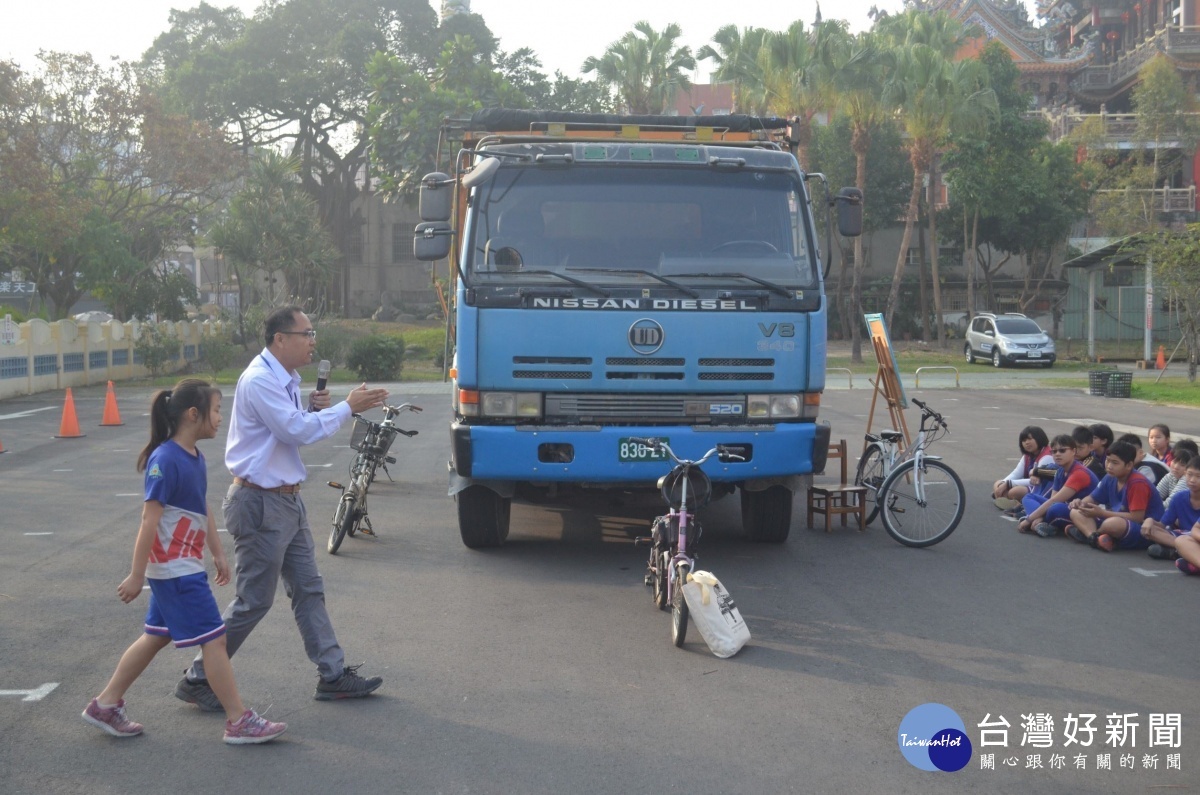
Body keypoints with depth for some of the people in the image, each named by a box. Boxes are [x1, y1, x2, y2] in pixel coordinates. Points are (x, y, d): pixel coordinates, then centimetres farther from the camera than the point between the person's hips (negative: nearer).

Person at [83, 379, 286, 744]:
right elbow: (149, 520, -21)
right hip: (176, 570, -10)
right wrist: (136, 575, -19)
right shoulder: (165, 461, -21)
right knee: (214, 640, -4)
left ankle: (105, 705, 28)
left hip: (182, 566, 10)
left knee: (157, 637, 17)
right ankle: (239, 722, 4)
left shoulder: (196, 458, 7)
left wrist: (218, 552, 20)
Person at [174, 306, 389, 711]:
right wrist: (348, 407, -17)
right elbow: (297, 431, -23)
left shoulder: (285, 380, 12)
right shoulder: (259, 380, -19)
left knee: (309, 590, 11)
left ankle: (333, 676, 18)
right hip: (260, 503, -10)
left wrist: (313, 409, 0)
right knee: (254, 600, -2)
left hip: (287, 500, 10)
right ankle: (197, 679, 11)